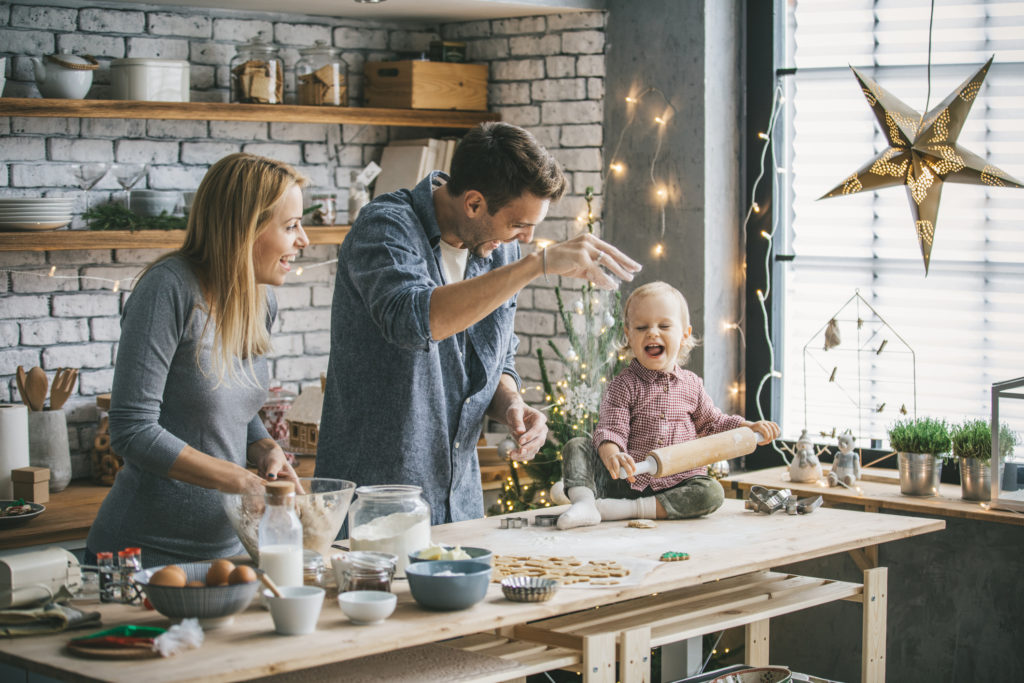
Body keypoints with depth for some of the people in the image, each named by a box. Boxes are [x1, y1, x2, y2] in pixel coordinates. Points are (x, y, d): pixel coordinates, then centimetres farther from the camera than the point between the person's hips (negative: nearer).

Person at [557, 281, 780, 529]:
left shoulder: (690, 385, 11)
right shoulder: (624, 385, -1)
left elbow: (712, 422, 24)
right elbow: (610, 429, -13)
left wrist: (751, 428, 10)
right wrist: (612, 455, -35)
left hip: (675, 484, 2)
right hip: (629, 479, -2)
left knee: (712, 492, -27)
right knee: (577, 447, -16)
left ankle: (627, 509, -32)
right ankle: (584, 502, -38)